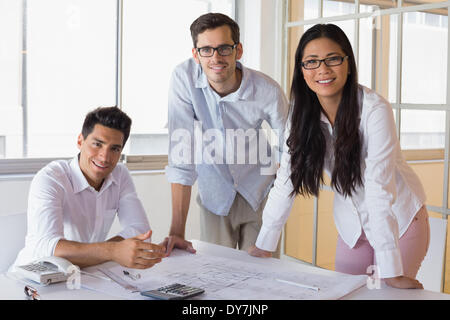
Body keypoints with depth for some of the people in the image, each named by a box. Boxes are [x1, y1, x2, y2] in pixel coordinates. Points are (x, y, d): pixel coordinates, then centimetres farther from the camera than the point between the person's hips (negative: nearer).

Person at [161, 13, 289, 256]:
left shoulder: (268, 91, -21)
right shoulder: (184, 78, -21)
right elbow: (181, 153, -23)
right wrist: (177, 231, -25)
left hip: (259, 193, 0)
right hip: (215, 197, 0)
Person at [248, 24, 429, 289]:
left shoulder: (375, 109, -25)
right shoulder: (302, 114, -9)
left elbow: (380, 187, -30)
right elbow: (286, 179, -7)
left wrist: (390, 272, -32)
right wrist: (264, 244, -10)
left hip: (400, 217, -4)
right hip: (353, 225, 5)